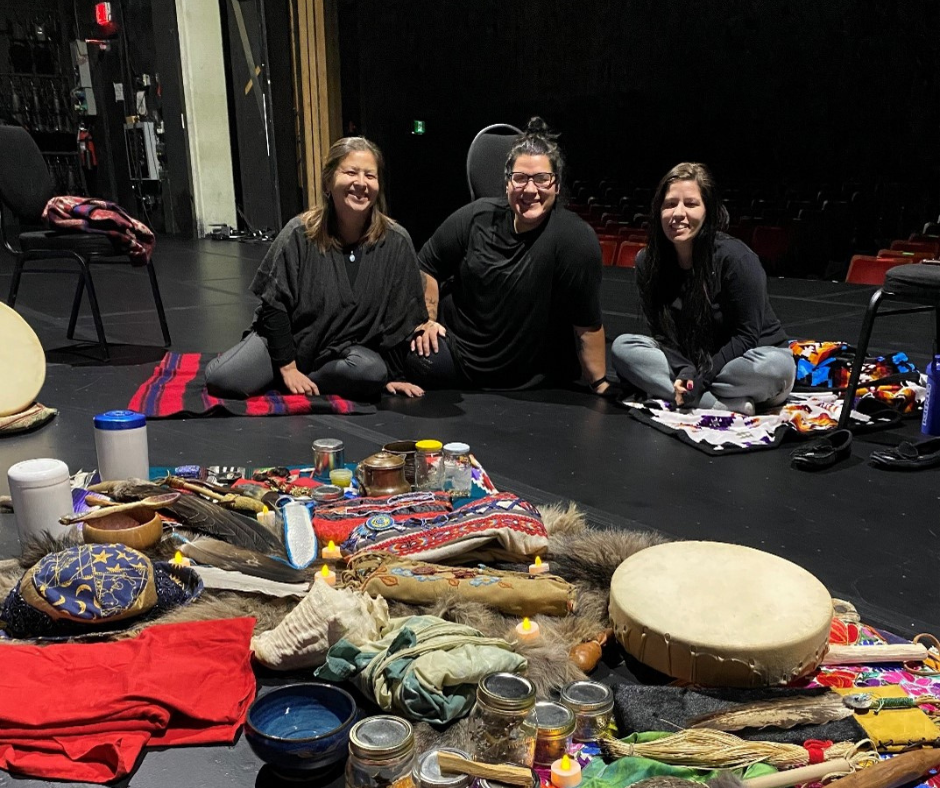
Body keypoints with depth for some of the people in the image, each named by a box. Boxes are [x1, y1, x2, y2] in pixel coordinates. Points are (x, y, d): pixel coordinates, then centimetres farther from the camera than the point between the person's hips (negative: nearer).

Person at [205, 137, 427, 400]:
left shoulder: (396, 242, -11)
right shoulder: (300, 233, -11)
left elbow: (402, 316, -4)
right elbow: (274, 303, -8)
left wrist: (392, 374, -3)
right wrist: (287, 366, -12)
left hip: (349, 349, 1)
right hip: (288, 338, 0)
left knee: (371, 373, -33)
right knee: (221, 378, -20)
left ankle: (304, 380, -7)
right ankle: (283, 374, 9)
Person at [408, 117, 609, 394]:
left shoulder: (576, 240, -17)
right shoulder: (476, 217, -4)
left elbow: (587, 324, -14)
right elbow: (428, 265, 11)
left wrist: (599, 384, -11)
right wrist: (428, 318, 5)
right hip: (455, 347, 2)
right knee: (414, 363, -23)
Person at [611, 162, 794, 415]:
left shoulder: (735, 257, -21)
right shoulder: (647, 262, -8)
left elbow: (747, 336, -17)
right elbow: (662, 332, -6)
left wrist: (702, 378, -25)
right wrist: (685, 372, -24)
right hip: (688, 362, 4)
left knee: (776, 366, -36)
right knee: (622, 347, -20)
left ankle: (668, 392, -25)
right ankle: (729, 405, -27)